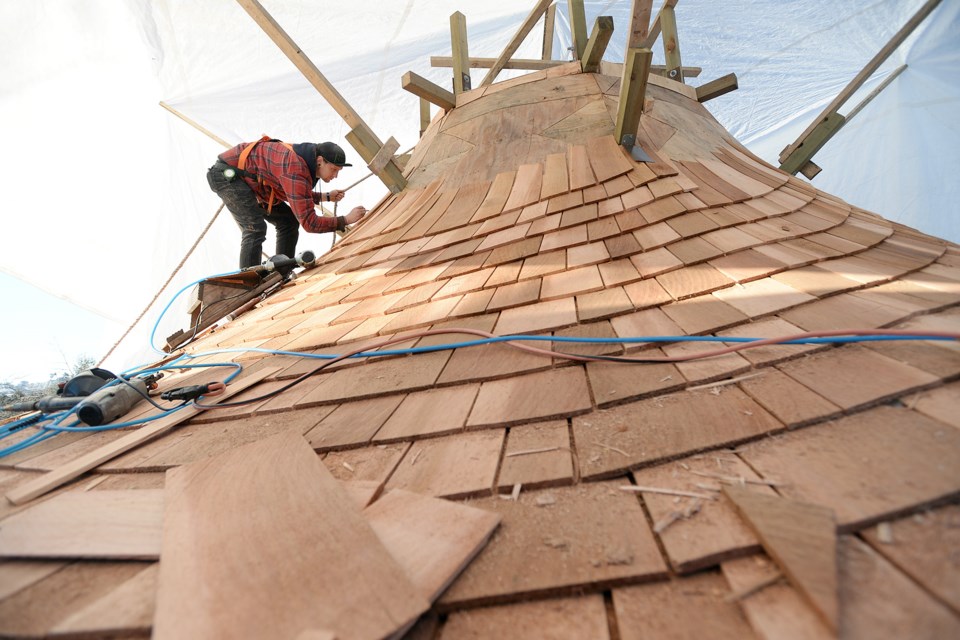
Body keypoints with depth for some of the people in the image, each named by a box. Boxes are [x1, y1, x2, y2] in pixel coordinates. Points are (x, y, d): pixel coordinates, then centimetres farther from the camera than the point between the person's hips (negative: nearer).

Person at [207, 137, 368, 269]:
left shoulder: (305, 161, -3)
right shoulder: (297, 173, -34)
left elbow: (295, 196, 15)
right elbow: (309, 223, -35)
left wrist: (326, 197, 4)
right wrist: (346, 220, -31)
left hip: (249, 179, 10)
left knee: (289, 221, 5)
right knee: (255, 228, -26)